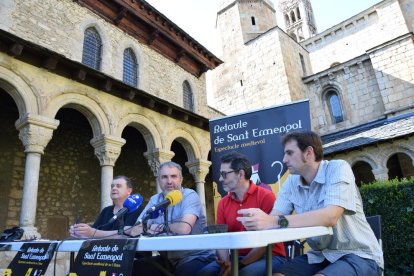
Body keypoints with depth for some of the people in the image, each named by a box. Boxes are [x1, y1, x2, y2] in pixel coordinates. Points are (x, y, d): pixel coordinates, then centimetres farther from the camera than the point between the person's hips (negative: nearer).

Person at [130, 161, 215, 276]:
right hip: (169, 259, 6)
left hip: (197, 258, -5)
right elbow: (136, 230, -1)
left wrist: (155, 227, -13)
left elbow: (184, 228, -28)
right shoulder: (155, 200, 6)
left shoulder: (189, 196, -13)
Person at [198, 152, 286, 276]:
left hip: (268, 256, -4)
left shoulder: (266, 196, -12)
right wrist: (226, 262, -15)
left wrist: (240, 265, -17)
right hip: (237, 256, 5)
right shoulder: (223, 203, 6)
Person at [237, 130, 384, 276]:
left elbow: (330, 217, -31)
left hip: (358, 255, -4)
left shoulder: (338, 168, -15)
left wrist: (276, 221, -42)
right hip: (320, 256, 4)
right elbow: (272, 221, -9)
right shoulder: (291, 182, 0)